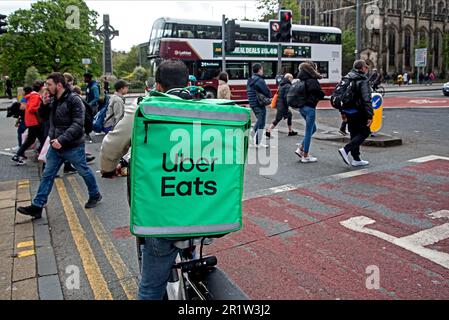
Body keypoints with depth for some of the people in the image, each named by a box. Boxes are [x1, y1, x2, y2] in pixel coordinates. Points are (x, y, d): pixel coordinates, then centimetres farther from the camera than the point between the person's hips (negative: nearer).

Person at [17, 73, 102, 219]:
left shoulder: (74, 100, -16)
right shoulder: (53, 100, 9)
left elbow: (78, 124, -23)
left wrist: (62, 139, -28)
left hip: (73, 147, -7)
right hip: (55, 146, 7)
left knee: (85, 172, 10)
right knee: (47, 175, 8)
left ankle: (95, 196, 31)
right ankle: (37, 206, 14)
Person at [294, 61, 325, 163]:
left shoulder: (302, 80, 9)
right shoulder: (312, 81, -15)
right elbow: (320, 94, -17)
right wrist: (322, 95, 5)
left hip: (302, 107, 9)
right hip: (310, 108, -9)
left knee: (313, 128, 21)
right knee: (309, 131, 1)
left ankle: (301, 149, 16)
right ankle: (305, 156, 8)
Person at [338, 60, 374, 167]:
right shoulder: (363, 81, -13)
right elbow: (366, 99, -19)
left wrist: (343, 112, 21)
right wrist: (370, 116, -18)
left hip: (348, 111, 8)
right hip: (358, 112, -8)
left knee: (354, 134, 14)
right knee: (364, 132, 3)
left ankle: (356, 159, 17)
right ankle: (346, 150, -11)